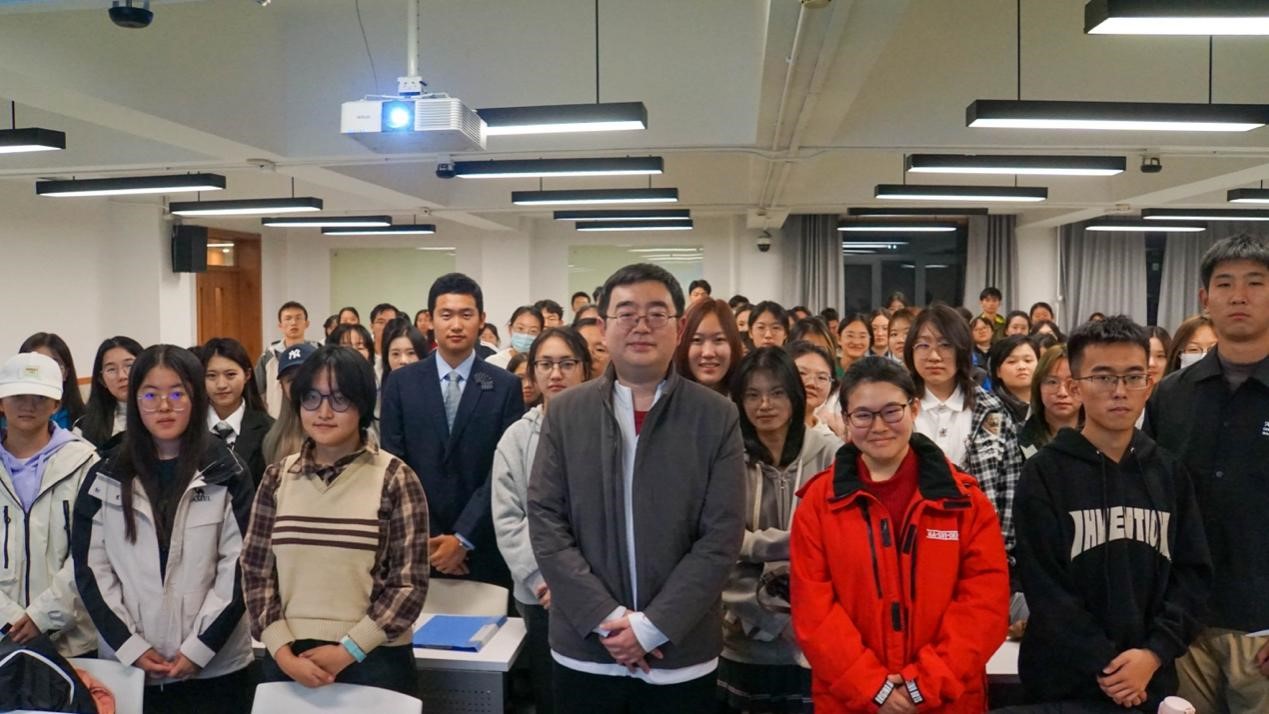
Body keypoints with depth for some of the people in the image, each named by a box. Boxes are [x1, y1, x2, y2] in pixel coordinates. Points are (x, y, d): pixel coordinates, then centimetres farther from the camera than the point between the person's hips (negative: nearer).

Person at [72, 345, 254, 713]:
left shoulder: (227, 474, -2)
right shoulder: (105, 478, 4)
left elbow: (239, 567, -4)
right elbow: (91, 569, 2)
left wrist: (198, 648, -10)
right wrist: (131, 647, -6)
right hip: (128, 665, 2)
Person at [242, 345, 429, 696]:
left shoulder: (394, 478, -6)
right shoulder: (278, 477, 3)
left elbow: (410, 582, -7)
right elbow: (255, 571, 4)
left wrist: (348, 651, -11)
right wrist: (282, 651, -6)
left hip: (374, 661, -2)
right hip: (289, 660, 3)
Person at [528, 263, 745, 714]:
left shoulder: (717, 417, -3)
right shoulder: (565, 413, 1)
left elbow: (722, 537, -7)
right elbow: (545, 522, -3)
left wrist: (651, 627, -12)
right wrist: (606, 618, -11)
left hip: (682, 655, -1)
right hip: (585, 650, 1)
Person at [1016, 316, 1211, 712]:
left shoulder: (1170, 473, 6)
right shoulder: (1044, 473, -7)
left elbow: (1193, 571, 2)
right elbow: (1044, 586, -11)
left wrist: (1154, 653, -10)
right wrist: (1105, 664, -15)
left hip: (1151, 679, 3)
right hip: (1064, 679, -3)